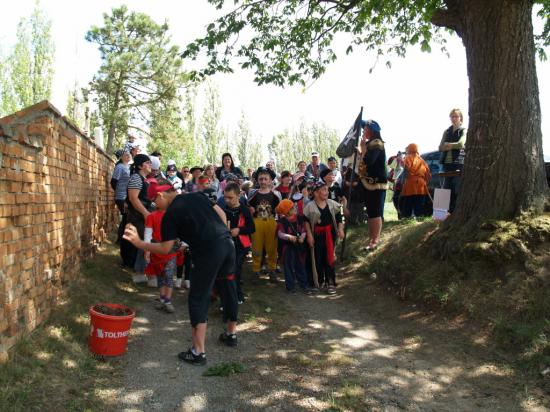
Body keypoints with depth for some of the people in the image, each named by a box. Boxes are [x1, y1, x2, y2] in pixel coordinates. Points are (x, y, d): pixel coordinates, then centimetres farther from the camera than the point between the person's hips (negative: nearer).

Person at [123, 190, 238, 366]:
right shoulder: (197, 195, 14)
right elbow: (221, 213, 13)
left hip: (209, 251, -7)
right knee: (228, 289, 23)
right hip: (228, 242, 7)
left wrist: (139, 243, 7)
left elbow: (166, 248, -1)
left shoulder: (170, 214, -1)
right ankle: (231, 333, 40)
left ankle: (198, 352, 6)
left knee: (198, 299, 5)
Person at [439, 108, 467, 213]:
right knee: (447, 188, 2)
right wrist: (452, 146, -8)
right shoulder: (447, 132, 20)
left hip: (458, 162, -5)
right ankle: (449, 211, 5)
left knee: (457, 189, -9)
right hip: (447, 163, 5)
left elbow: (461, 144, -13)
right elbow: (441, 148, 10)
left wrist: (447, 145, -2)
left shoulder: (464, 131, 5)